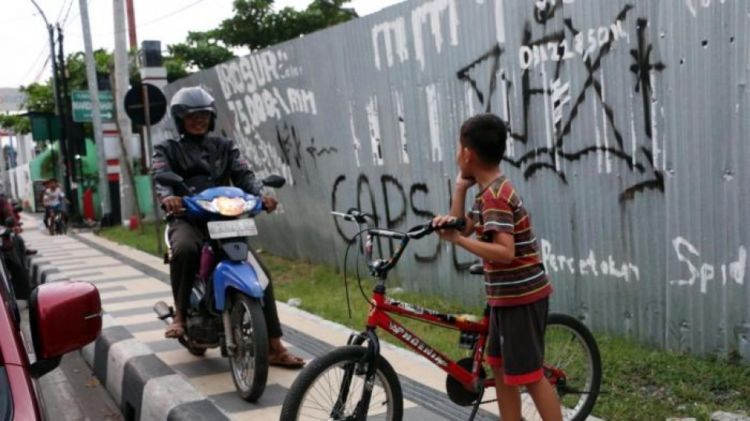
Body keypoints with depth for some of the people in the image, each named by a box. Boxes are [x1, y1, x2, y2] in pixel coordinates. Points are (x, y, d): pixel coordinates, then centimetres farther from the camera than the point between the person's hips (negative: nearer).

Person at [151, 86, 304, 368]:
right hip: (188, 219, -3)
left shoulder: (224, 147, 19)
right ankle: (180, 314, -16)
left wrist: (261, 194, -20)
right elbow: (161, 177, -10)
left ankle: (274, 347, -8)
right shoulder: (168, 150, 11)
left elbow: (244, 175, 3)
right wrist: (168, 196, -35)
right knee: (184, 250, -39)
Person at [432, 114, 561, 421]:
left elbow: (505, 252, -29)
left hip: (521, 296, -10)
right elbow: (462, 228, 11)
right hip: (506, 295, 10)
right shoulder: (491, 191, 10)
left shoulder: (495, 195, -20)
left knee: (529, 375, -3)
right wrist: (460, 188, 3)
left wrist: (458, 240, -26)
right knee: (501, 369, 16)